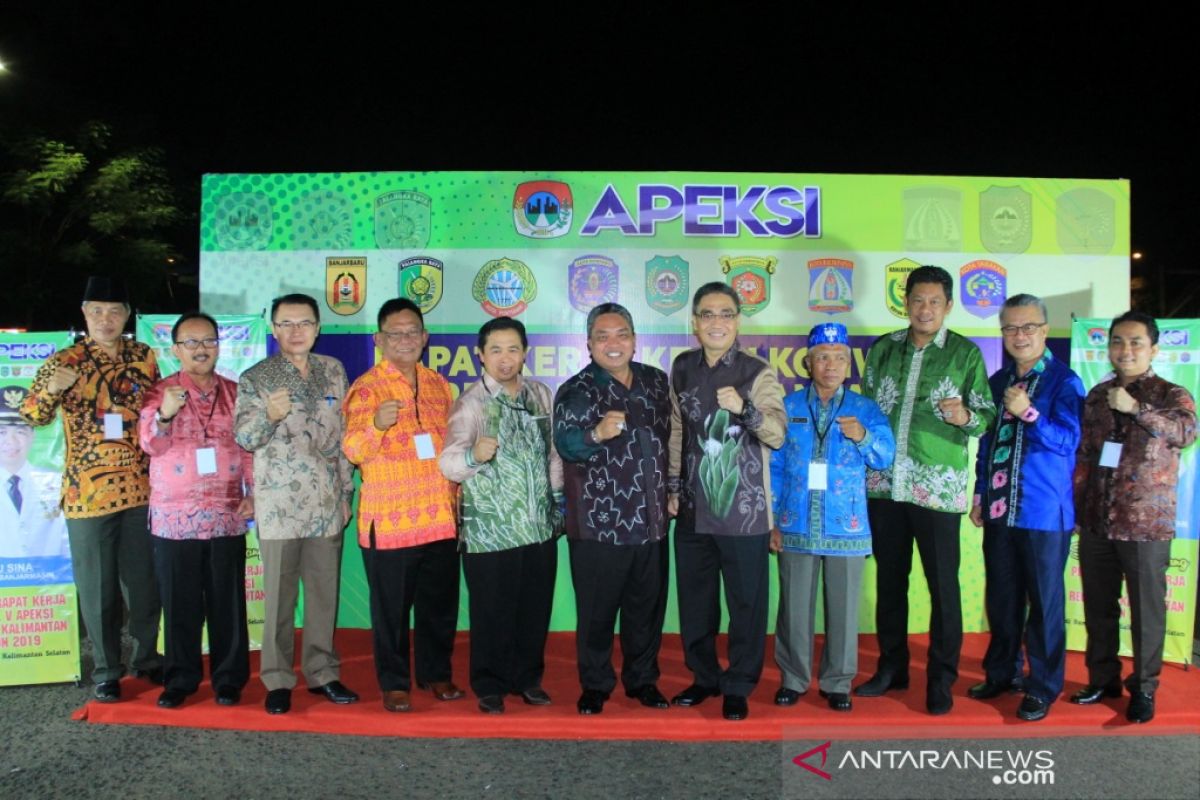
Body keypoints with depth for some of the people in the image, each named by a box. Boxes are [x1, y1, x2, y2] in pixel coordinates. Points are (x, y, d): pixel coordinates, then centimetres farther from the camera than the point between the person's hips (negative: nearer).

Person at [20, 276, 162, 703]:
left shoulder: (143, 356, 5)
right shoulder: (64, 361, -4)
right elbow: (32, 417, -7)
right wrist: (50, 389, -25)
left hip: (142, 488, 3)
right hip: (88, 491, -3)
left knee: (146, 581, 12)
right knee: (97, 587, 7)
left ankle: (147, 658, 30)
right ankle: (106, 672, 22)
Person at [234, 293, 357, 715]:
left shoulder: (333, 371, 8)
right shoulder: (255, 378, -1)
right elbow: (244, 437, -8)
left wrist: (346, 490, 10)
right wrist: (269, 415, -29)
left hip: (326, 505, 3)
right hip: (279, 506, -3)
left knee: (325, 593, 10)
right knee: (279, 596, 4)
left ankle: (322, 672, 23)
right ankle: (277, 680, 17)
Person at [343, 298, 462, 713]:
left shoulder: (438, 384, 10)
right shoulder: (366, 388, -7)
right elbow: (353, 450, -19)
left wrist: (456, 502, 16)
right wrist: (376, 425, -39)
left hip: (441, 518, 5)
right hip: (389, 521, -5)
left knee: (441, 604, 14)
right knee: (391, 609, 6)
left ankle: (436, 673, 31)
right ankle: (394, 683, 22)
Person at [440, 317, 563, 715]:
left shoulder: (540, 394, 6)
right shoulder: (471, 402, -8)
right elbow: (449, 464, -18)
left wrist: (559, 498, 16)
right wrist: (473, 455, -38)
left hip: (539, 528, 4)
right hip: (489, 531, -4)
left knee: (535, 610, 13)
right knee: (492, 613, 5)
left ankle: (527, 678, 32)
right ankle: (490, 686, 25)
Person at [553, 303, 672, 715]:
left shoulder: (656, 381, 6)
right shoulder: (576, 391, -9)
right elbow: (566, 443, -25)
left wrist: (672, 490, 18)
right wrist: (598, 434, -45)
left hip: (651, 521, 5)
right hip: (598, 524, -4)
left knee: (647, 607, 15)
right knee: (597, 611, 6)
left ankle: (642, 679, 33)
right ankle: (595, 685, 25)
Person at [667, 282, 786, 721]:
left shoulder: (758, 373, -8)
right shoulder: (683, 368, 6)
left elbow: (778, 435, -16)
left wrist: (744, 408, -33)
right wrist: (674, 485, 13)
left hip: (744, 511, -4)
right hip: (694, 509, 4)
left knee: (746, 603, 5)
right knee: (694, 601, 14)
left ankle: (738, 686, 23)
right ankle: (705, 677, 33)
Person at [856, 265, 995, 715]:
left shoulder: (965, 353, 1)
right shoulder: (883, 349, 9)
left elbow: (987, 415, -2)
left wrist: (965, 416, -22)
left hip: (938, 488, -3)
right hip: (884, 484, 3)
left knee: (943, 585, 3)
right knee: (889, 580, 13)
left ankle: (941, 679, 17)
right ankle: (892, 668, 28)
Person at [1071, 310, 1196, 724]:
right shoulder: (1097, 395, 10)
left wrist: (1135, 408, -35)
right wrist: (1076, 505, 8)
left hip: (1146, 525, -4)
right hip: (1096, 523, 4)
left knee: (1146, 611, 6)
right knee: (1098, 608, 13)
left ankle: (1143, 688, 22)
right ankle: (1102, 679, 28)